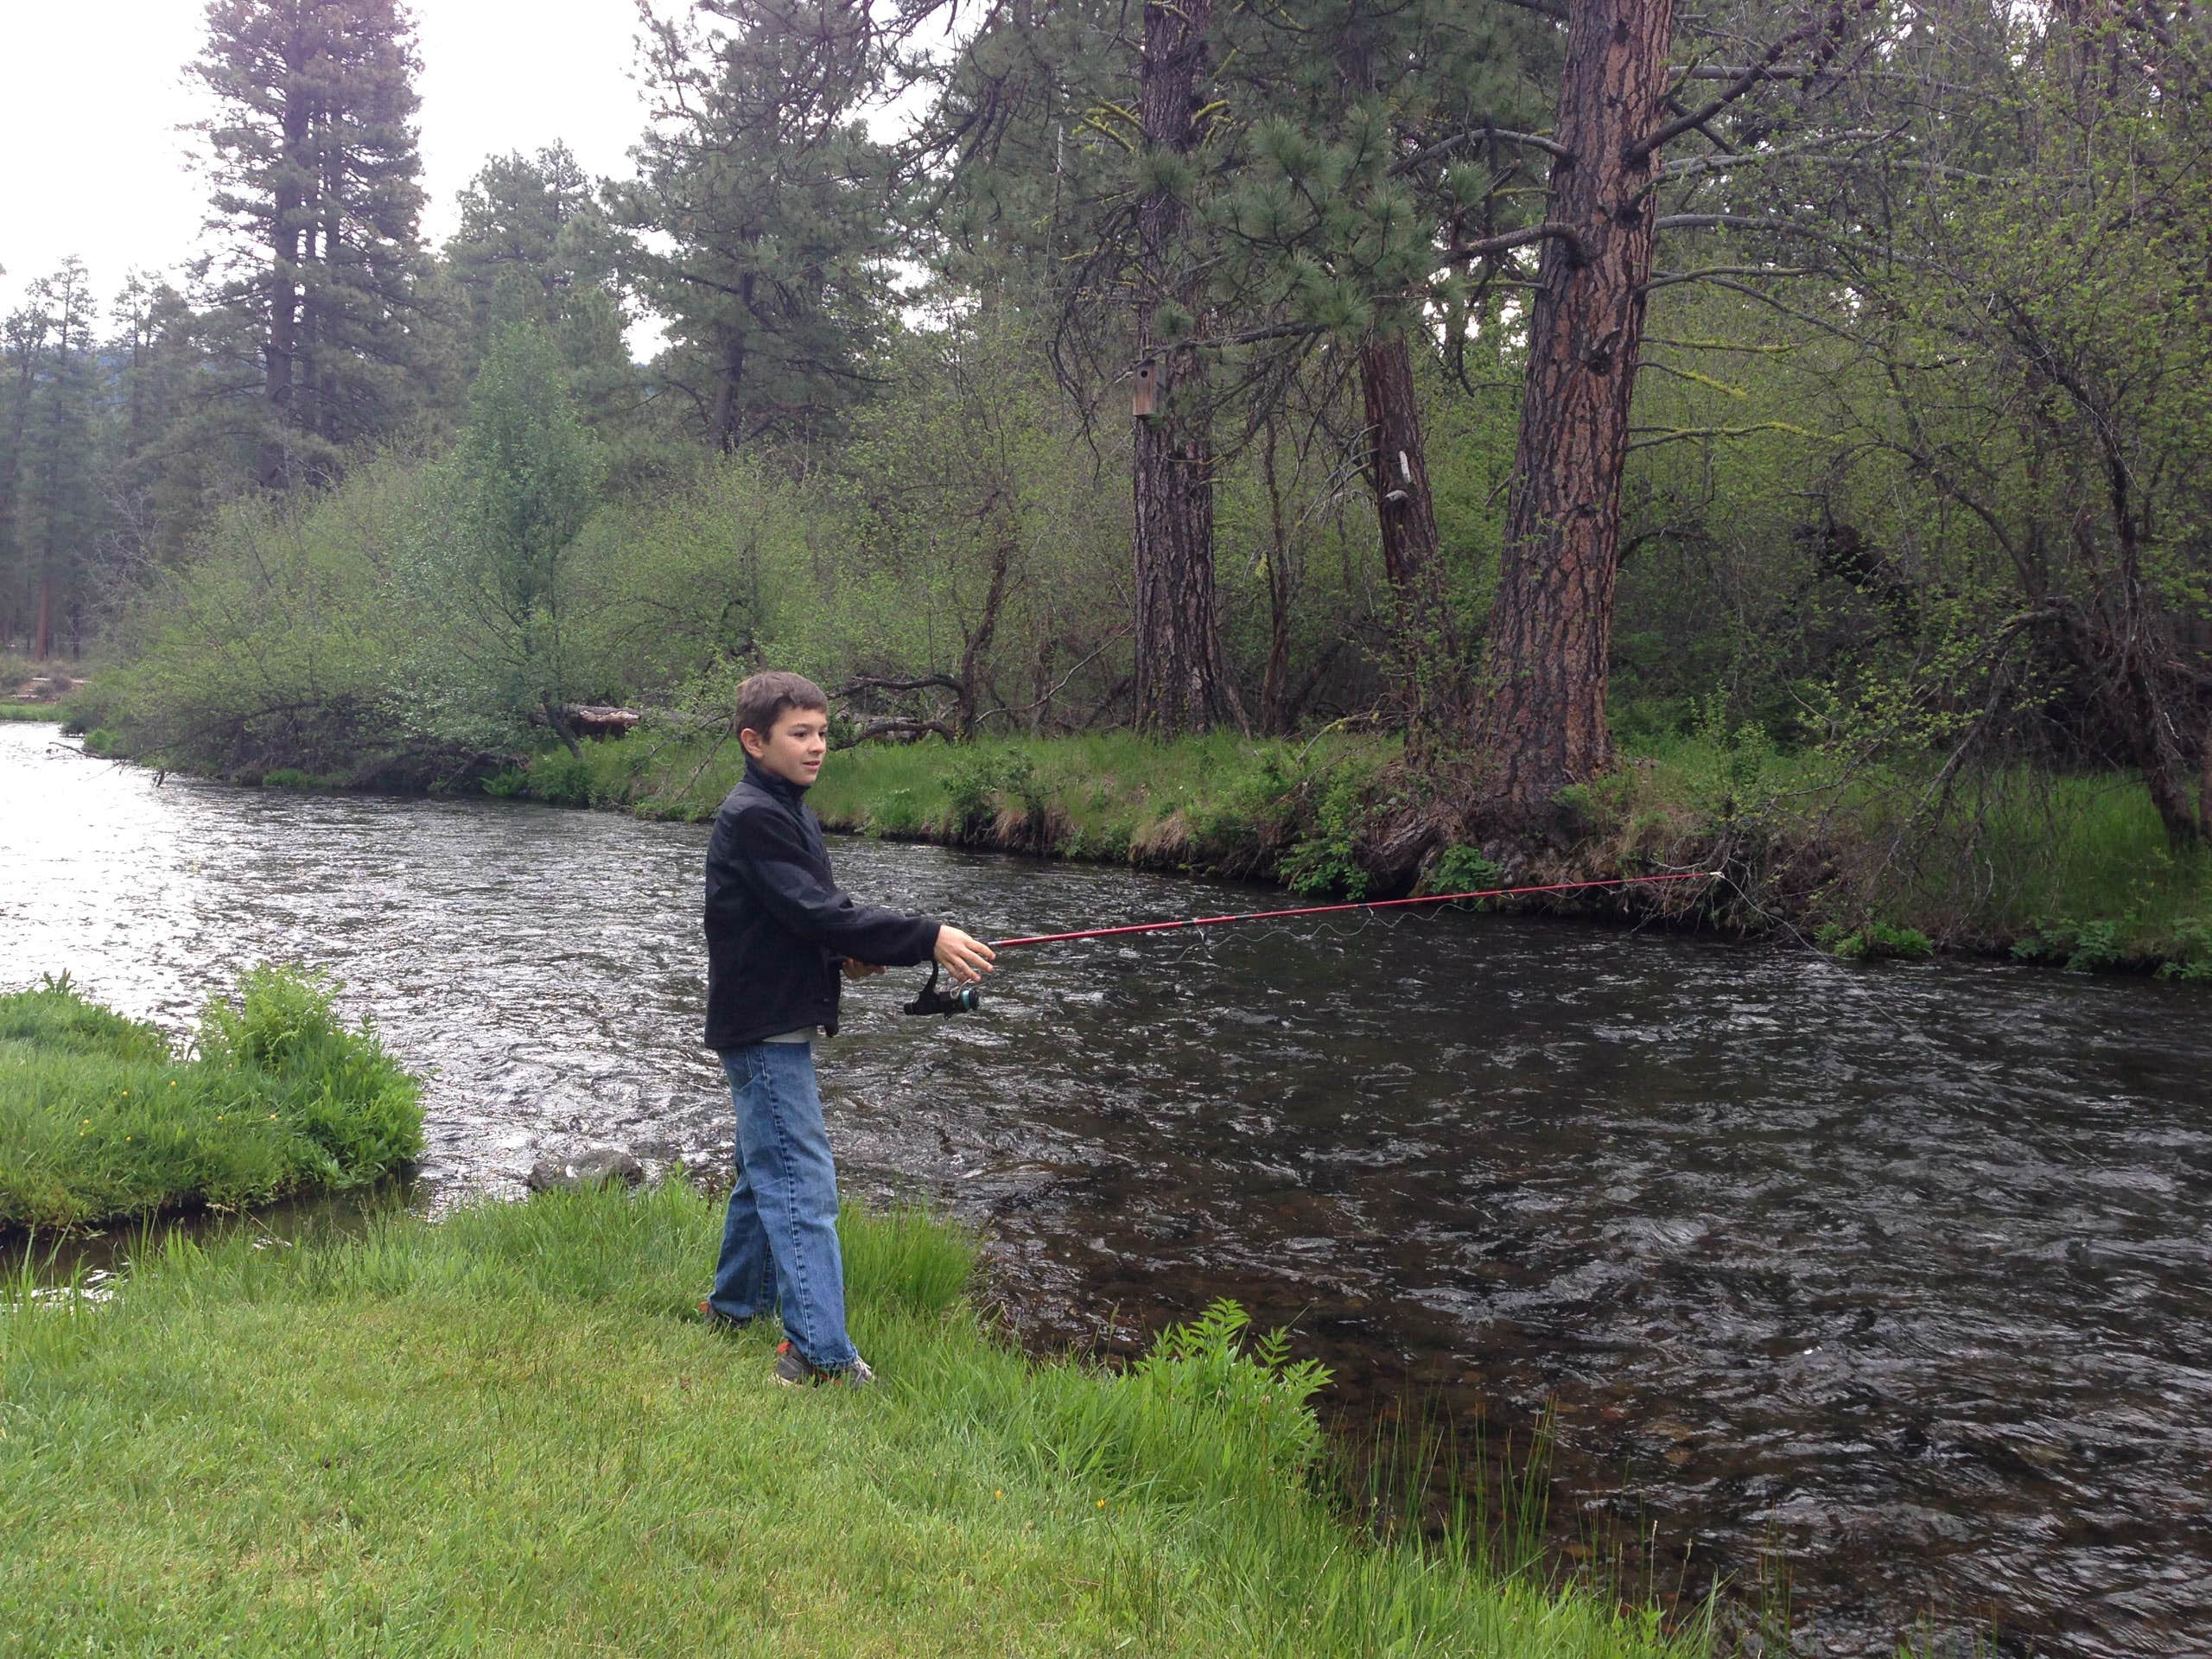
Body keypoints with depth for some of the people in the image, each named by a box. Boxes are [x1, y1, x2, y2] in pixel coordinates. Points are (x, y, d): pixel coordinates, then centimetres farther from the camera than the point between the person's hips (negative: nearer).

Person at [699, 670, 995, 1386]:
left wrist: (845, 953, -2)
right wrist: (927, 939, -29)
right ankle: (820, 1354, -13)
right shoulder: (751, 817, -17)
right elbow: (812, 912, -25)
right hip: (763, 1027, -10)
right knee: (803, 1184, -12)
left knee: (766, 1173, 20)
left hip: (782, 1026, 10)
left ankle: (732, 1306, 35)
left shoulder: (789, 813, 14)